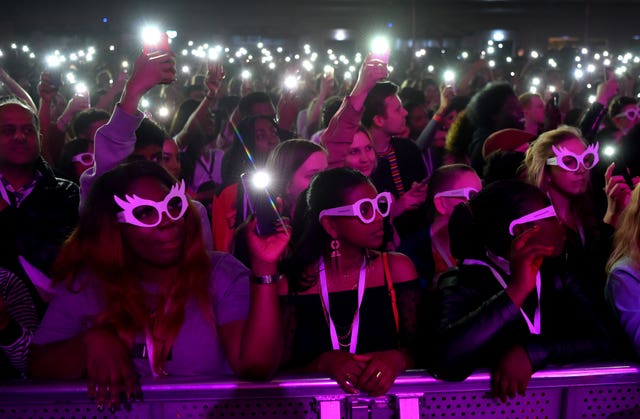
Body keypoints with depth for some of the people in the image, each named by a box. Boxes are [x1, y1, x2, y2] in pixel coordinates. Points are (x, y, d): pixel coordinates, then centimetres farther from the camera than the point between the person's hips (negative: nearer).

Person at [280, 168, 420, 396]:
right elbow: (283, 369, 0)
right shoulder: (292, 283, -1)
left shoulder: (397, 268, 2)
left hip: (388, 394, 2)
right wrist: (323, 364, -18)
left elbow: (420, 350, 0)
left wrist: (398, 359, -20)